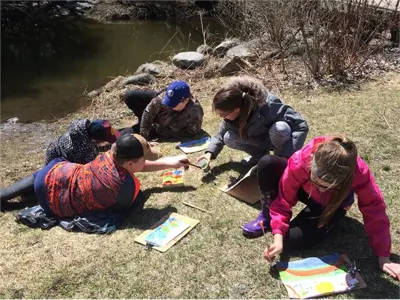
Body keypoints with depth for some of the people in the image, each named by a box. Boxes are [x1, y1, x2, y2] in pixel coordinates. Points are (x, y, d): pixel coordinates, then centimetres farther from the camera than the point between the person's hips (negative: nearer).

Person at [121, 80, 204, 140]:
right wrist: (144, 137, -33)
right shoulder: (164, 98, -37)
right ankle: (143, 122, 9)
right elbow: (148, 112, -28)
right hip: (157, 112, 3)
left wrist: (166, 132, -27)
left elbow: (191, 133, -25)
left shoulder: (195, 113, -41)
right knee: (130, 97, -15)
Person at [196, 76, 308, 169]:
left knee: (280, 128, -41)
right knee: (229, 138, -22)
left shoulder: (267, 106, -38)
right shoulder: (231, 113, -20)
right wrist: (210, 153, -18)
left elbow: (302, 126, -34)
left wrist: (287, 156, -41)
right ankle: (260, 155, 2)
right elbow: (221, 134, -2)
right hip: (260, 139, 4)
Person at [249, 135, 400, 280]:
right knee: (267, 164, -32)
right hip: (305, 190, 1)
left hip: (330, 206, 0)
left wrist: (383, 257, -26)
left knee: (292, 239, -26)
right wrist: (278, 237, -39)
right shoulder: (300, 161, -38)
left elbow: (374, 211, -27)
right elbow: (284, 200, -28)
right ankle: (269, 215, -4)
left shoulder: (360, 173, -38)